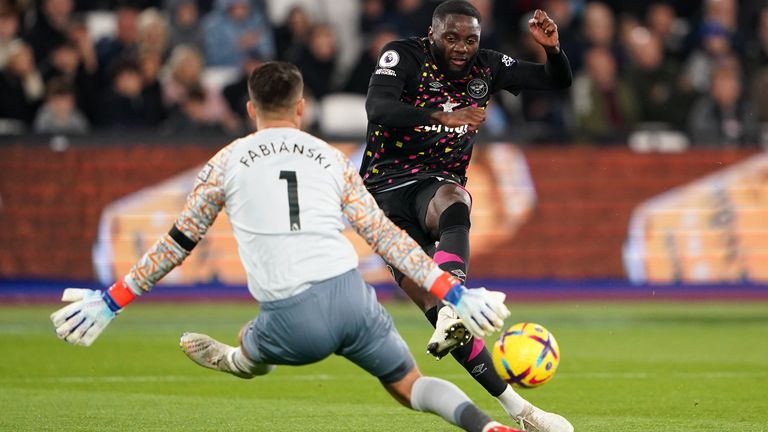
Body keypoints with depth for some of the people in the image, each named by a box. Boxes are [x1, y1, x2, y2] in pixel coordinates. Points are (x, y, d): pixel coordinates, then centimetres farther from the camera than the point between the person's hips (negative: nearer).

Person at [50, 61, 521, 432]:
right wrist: (456, 294, 14)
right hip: (350, 294, 2)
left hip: (294, 321, -2)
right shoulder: (332, 159, 17)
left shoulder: (228, 161, 12)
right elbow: (386, 236, 12)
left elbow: (178, 243, 16)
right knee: (409, 385, 11)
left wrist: (110, 302, 24)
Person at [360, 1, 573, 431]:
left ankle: (451, 313, -60)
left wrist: (553, 48, -13)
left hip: (440, 183, 2)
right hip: (387, 184, -2)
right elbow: (377, 110, -29)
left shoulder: (487, 68, 4)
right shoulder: (404, 56, -10)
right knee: (430, 305, -16)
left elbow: (559, 81, 11)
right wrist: (443, 116, -42)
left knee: (451, 200, -39)